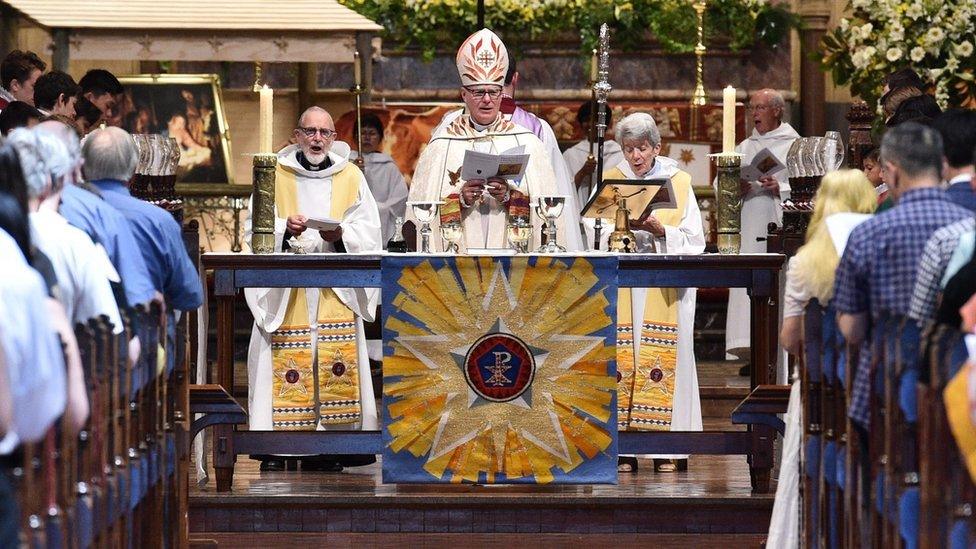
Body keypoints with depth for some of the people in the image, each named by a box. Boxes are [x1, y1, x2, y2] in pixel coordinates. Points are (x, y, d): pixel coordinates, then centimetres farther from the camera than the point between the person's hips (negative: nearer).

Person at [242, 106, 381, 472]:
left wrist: (341, 236, -14)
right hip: (287, 294, -1)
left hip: (337, 293, 1)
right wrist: (284, 229, -16)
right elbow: (255, 231, 3)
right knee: (286, 366, -8)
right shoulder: (276, 176, 9)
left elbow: (369, 234, 5)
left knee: (336, 368, -5)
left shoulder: (351, 177, 11)